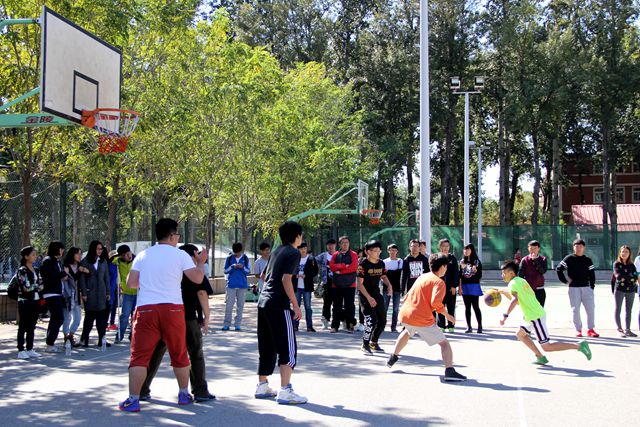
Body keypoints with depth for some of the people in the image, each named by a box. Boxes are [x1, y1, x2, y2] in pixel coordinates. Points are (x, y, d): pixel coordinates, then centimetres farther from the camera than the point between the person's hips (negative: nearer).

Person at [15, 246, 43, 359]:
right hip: (25, 302, -6)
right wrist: (37, 287, -2)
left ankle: (30, 349, 14)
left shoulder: (36, 270, 13)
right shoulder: (21, 271, -7)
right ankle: (21, 350, -1)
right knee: (23, 326, -3)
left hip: (35, 301, 6)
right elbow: (26, 287, -15)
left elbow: (41, 286, 11)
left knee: (32, 327, 9)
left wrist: (32, 287, -6)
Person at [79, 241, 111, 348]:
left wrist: (108, 292, 9)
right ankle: (84, 339, 8)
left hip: (101, 292, 4)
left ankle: (101, 339, 4)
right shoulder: (85, 262, -2)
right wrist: (84, 293, -8)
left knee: (101, 316, 1)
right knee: (89, 316, -1)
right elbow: (82, 278, -3)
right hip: (90, 293, -4)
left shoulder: (103, 261, 11)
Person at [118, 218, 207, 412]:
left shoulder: (143, 255, 9)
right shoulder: (180, 255, 2)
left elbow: (130, 283, 6)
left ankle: (133, 399, -5)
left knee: (140, 355, 1)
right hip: (172, 309, -1)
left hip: (146, 308, 1)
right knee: (179, 354, 14)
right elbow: (198, 278, -1)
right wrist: (200, 263, 17)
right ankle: (184, 394, 24)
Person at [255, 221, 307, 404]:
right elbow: (286, 280, -18)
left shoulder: (277, 250, 17)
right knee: (288, 348, -5)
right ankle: (285, 391, -10)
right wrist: (296, 306, -15)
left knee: (266, 347, 15)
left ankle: (262, 386, 21)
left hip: (264, 302, 9)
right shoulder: (293, 253, -8)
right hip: (279, 306, -9)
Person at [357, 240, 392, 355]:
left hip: (377, 294, 7)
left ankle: (374, 342, 30)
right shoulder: (363, 264, -16)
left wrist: (388, 285, -1)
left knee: (382, 321, 9)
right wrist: (369, 298, -23)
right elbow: (360, 283, -17)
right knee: (371, 320, -17)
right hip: (365, 295, -7)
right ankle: (365, 345, 0)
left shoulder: (381, 263, 3)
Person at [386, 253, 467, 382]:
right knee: (444, 343, -4)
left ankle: (393, 358, 47)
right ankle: (449, 371, -19)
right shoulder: (439, 282, -7)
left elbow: (408, 296, 22)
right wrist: (447, 316, -11)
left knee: (407, 332, 39)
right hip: (423, 320, -8)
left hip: (404, 314, 8)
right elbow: (435, 302, -22)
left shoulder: (422, 277, 16)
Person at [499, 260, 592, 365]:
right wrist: (504, 292, 22)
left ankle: (579, 346, -10)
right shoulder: (521, 281, 17)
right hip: (533, 316, 10)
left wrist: (505, 316, -32)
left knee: (546, 347, -6)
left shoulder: (513, 283, -11)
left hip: (536, 317, -10)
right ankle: (541, 358, 19)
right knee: (520, 334, 22)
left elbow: (515, 300, -29)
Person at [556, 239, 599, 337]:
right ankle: (578, 329, 11)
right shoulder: (569, 259, 1)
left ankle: (591, 329, 4)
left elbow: (592, 274, 9)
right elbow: (558, 269, 3)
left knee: (591, 308, -4)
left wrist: (592, 286, 1)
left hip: (586, 287, 2)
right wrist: (565, 280, -3)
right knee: (575, 309, 2)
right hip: (573, 288, -2)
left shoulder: (588, 260, 9)